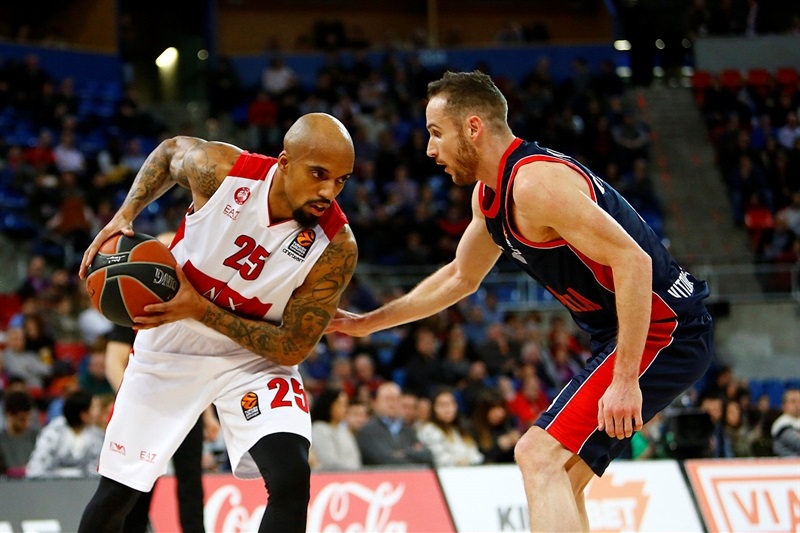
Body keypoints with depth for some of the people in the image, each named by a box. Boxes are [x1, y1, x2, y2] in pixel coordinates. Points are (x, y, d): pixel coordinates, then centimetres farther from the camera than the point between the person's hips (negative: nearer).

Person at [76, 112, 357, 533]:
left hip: (256, 357, -1)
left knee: (292, 480, -25)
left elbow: (293, 348, -21)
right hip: (169, 346, 1)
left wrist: (200, 310, -29)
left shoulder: (336, 249, -26)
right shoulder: (220, 169, -23)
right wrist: (124, 216, -12)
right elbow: (170, 151, 1)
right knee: (115, 494, 9)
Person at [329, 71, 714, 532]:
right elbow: (461, 277, 31)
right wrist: (367, 323, 33)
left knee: (540, 456, -17)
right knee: (559, 482, 14)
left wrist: (625, 379, -28)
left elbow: (632, 261, -25)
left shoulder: (534, 182, -19)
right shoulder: (489, 196, 12)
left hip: (662, 330, -10)